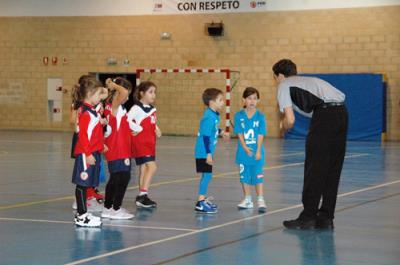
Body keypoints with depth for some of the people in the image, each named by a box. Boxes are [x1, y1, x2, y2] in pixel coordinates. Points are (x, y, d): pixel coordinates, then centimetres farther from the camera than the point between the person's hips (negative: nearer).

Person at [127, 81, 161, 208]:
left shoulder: (152, 109, 12)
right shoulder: (137, 108, -13)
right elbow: (127, 120, -25)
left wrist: (157, 130, 4)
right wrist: (139, 129, -19)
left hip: (150, 142, 8)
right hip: (140, 141, -8)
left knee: (144, 169, 12)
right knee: (152, 166, -18)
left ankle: (141, 198, 18)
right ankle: (143, 195, -18)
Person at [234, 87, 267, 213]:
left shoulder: (260, 116, -3)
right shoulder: (239, 116, -1)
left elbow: (261, 135, -5)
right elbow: (239, 134, -4)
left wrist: (258, 151, -12)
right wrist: (245, 148, -15)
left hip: (257, 152, -2)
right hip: (244, 152, 2)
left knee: (258, 176, -4)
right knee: (244, 176, 10)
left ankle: (260, 200, -3)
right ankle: (247, 200, 22)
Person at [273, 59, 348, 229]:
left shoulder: (284, 86, 13)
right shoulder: (308, 81, 35)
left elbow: (290, 120, 2)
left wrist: (283, 126, 24)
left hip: (325, 112, -7)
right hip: (341, 112, 7)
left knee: (314, 169, 0)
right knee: (332, 169, 12)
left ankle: (308, 217, 3)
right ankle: (326, 218, 17)